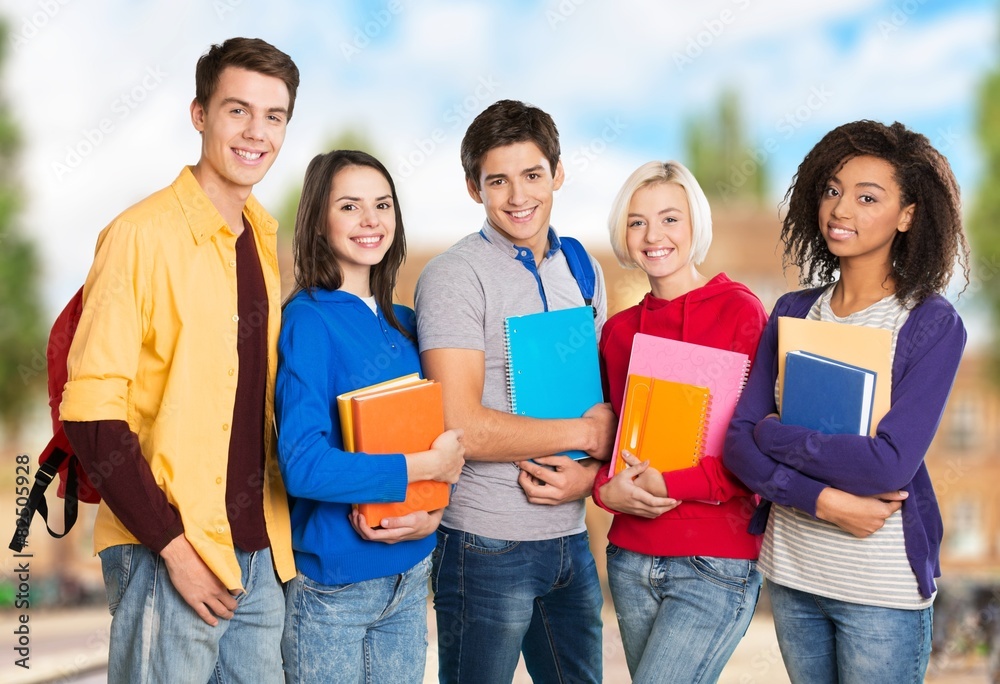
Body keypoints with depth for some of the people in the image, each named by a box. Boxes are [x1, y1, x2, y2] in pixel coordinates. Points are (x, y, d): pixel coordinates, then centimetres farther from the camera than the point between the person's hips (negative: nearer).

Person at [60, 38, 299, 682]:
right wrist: (175, 548, -15)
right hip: (167, 554, -6)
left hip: (260, 550, 6)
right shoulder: (143, 234, -12)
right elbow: (92, 412, -15)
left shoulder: (263, 241, 9)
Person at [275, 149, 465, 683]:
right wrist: (424, 466, -17)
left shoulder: (403, 323, 7)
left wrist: (433, 512, -10)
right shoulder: (308, 322, -14)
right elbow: (303, 466, -24)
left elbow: (442, 437, 10)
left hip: (409, 574, 6)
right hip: (331, 585, -6)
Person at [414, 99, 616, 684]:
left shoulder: (582, 269, 10)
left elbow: (605, 398, 13)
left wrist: (589, 472, -7)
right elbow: (462, 427, -18)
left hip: (571, 536, 6)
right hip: (488, 545, -6)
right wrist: (585, 433, -10)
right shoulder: (455, 276, -10)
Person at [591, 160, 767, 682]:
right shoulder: (618, 329, 10)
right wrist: (606, 489, -5)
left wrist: (669, 485, -17)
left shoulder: (740, 311, -6)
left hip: (717, 565, -5)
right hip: (631, 557, 6)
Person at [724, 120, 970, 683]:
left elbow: (892, 463, -19)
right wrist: (825, 502, -18)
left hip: (884, 589, -4)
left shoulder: (933, 324, -9)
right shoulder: (793, 313, 4)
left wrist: (774, 435, -10)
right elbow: (738, 444, -4)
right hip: (791, 572, 4)